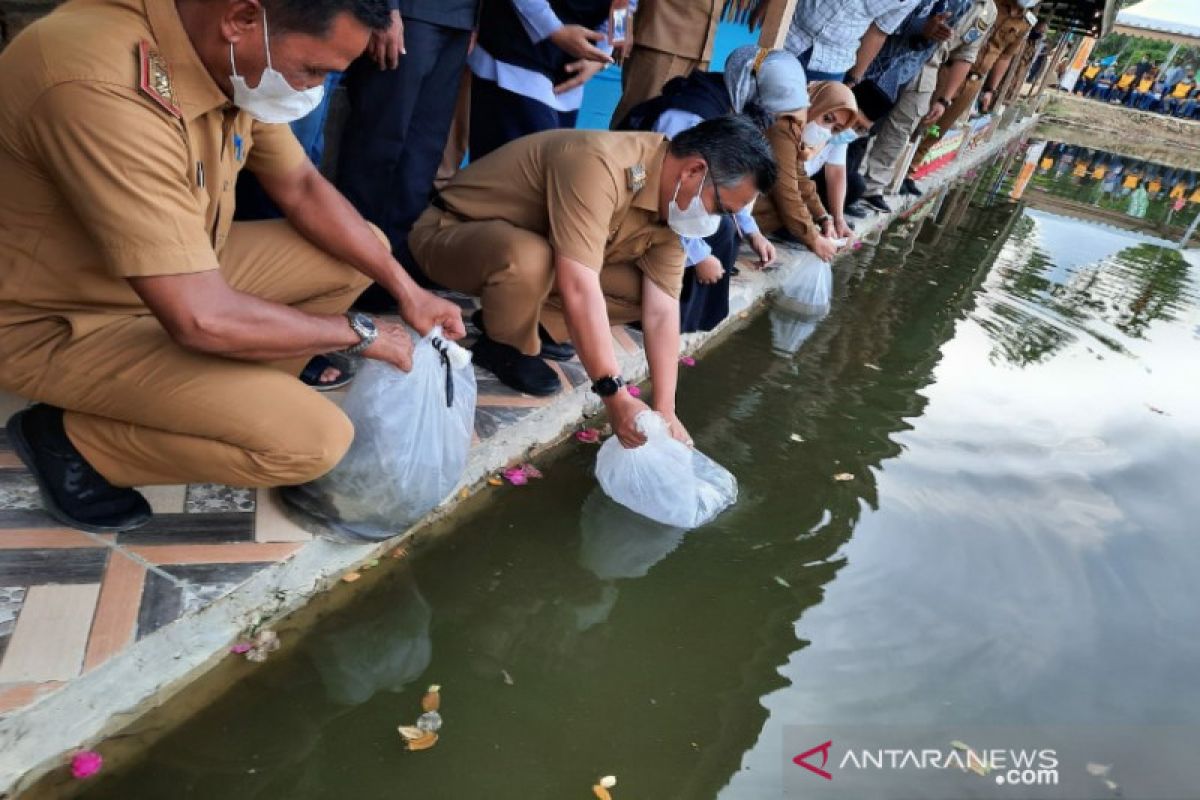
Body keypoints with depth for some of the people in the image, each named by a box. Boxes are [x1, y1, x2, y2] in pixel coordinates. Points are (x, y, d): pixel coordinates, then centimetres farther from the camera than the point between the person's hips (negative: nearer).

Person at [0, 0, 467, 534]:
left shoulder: (229, 56, -9)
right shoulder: (106, 89, -36)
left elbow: (302, 188, 4)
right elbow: (201, 319, -36)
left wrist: (407, 291, -1)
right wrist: (361, 333, -21)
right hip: (61, 320, -8)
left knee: (362, 254, 3)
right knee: (310, 440, -23)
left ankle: (230, 395, 8)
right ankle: (73, 440, -1)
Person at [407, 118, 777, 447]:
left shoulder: (672, 201, -8)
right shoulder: (598, 164, -35)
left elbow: (661, 311, -11)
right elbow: (578, 290, -40)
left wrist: (665, 411, -17)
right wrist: (615, 395, -39)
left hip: (532, 239, 6)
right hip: (450, 232, -6)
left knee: (640, 288, -9)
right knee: (529, 259, -39)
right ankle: (506, 348, -8)